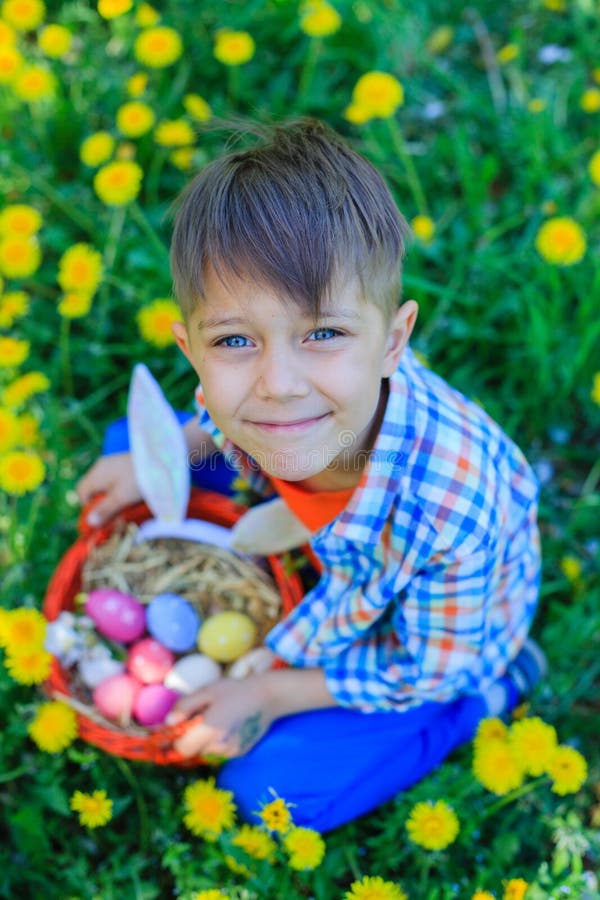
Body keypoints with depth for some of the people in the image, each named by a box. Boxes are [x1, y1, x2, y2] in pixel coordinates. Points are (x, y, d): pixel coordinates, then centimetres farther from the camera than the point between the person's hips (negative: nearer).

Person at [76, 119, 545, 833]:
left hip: (439, 639, -5)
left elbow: (424, 669, -24)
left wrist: (271, 694, -19)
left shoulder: (448, 510, -47)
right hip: (311, 548, 6)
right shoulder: (250, 376, -33)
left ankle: (496, 685, 9)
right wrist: (157, 456, -11)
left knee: (267, 788, -9)